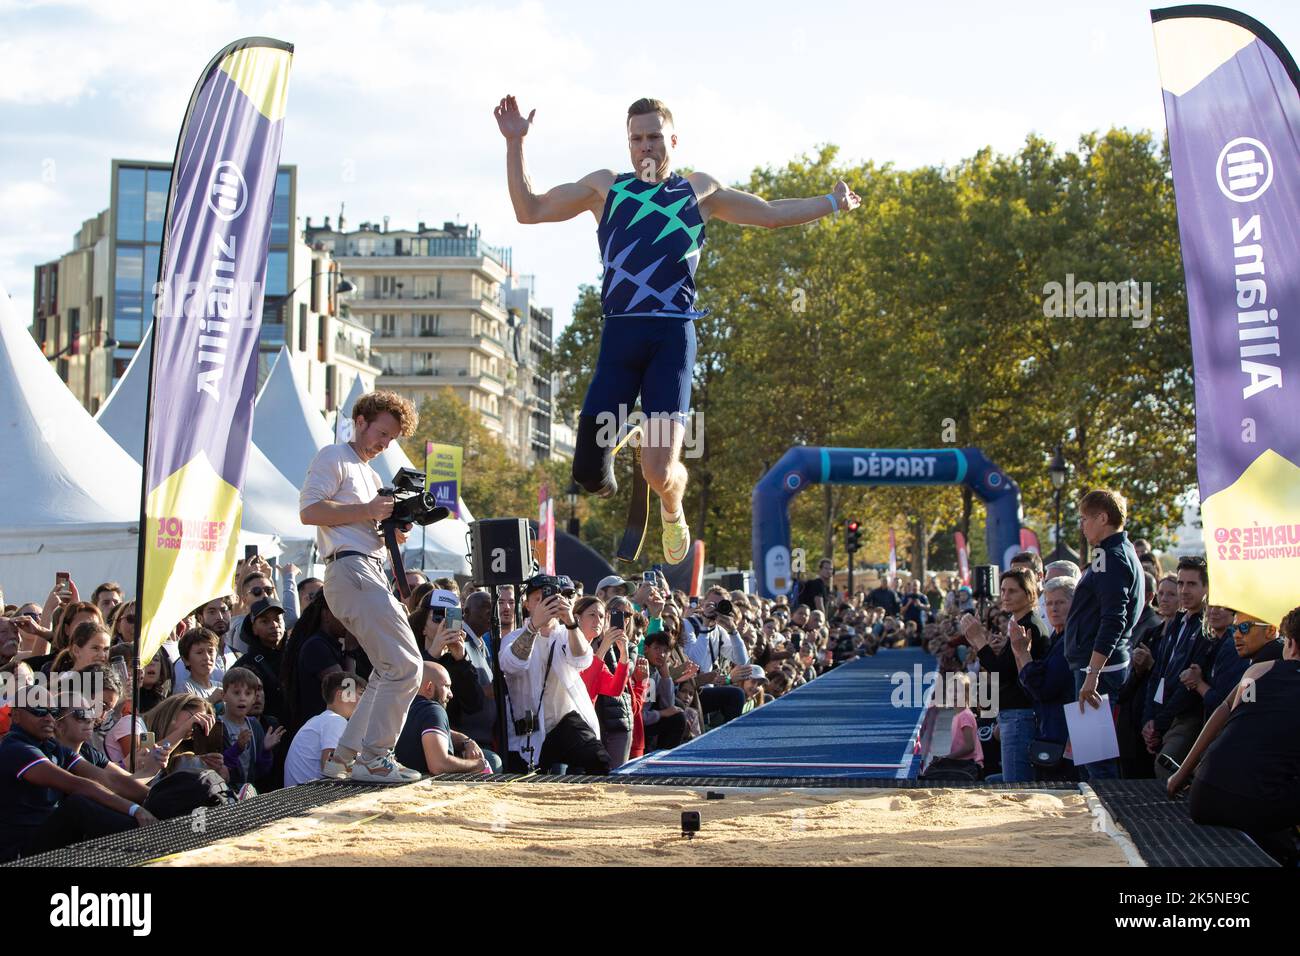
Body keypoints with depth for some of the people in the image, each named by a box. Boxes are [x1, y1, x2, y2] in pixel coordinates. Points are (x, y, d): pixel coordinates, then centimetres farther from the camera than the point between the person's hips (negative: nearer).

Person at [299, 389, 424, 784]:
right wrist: (366, 511, -14)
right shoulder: (334, 458, 1)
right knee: (405, 665, -14)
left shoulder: (372, 476, 29)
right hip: (350, 570, -10)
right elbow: (309, 509, -13)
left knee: (391, 670, 12)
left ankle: (345, 756, 14)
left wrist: (393, 529, 9)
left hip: (371, 574, 10)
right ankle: (373, 758, -11)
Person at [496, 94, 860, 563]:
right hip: (619, 335, 1)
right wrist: (515, 143, 9)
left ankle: (672, 509, 24)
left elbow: (771, 213, 30)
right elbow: (529, 210, 17)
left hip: (673, 336, -1)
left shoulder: (701, 190, 19)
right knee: (587, 472, -9)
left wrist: (831, 203, 27)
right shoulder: (604, 186, 18)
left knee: (659, 470, -13)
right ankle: (609, 439, 29)